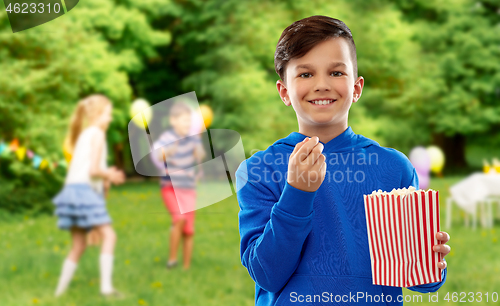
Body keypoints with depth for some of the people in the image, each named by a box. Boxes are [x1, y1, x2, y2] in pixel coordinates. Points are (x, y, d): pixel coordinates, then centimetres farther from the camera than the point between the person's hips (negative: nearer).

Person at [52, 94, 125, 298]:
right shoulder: (97, 134, -7)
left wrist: (105, 177, 11)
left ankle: (61, 289, 17)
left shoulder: (84, 134, 21)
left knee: (78, 245, 15)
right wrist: (109, 176, 0)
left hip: (74, 190, 10)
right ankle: (106, 286, -21)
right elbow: (93, 169, -16)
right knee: (108, 236, -13)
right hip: (84, 190, -10)